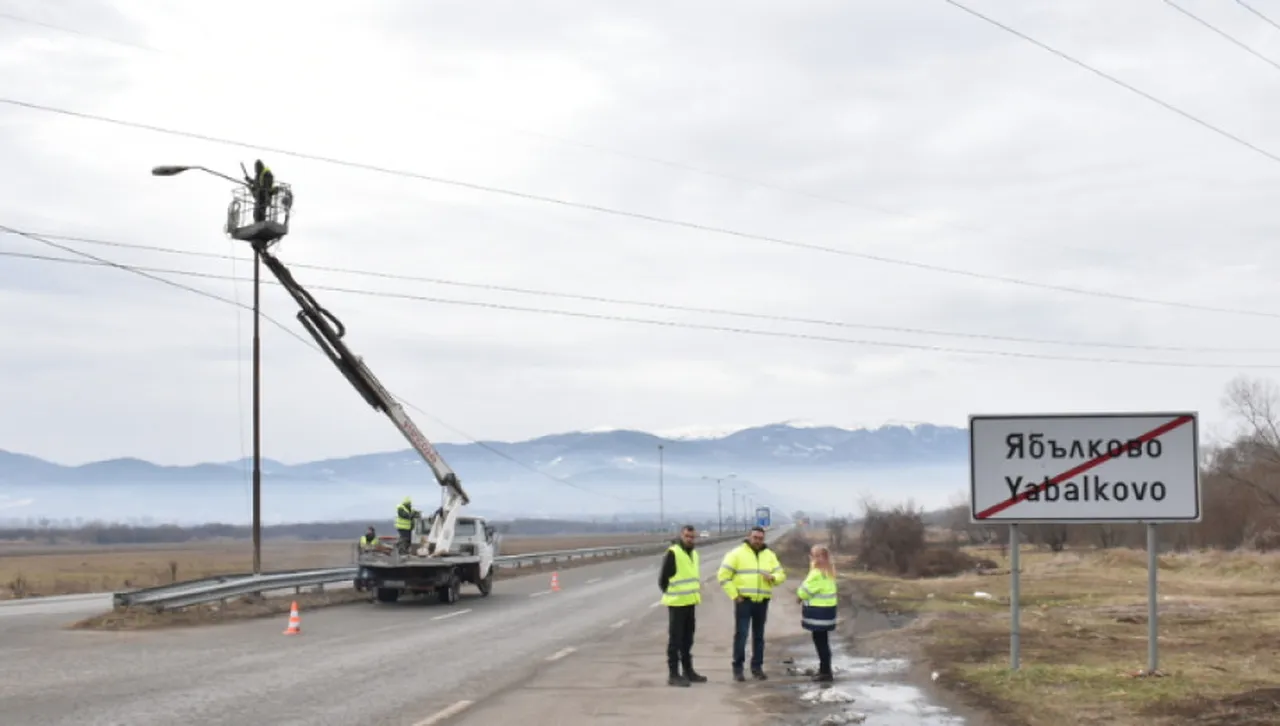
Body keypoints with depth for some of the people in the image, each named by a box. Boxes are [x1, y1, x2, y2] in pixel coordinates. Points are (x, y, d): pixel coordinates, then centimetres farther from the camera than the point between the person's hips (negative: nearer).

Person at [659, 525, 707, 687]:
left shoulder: (693, 553, 13)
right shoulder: (673, 553, -14)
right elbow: (663, 578, -13)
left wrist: (696, 593, 13)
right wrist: (670, 594, -4)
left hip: (690, 603, 8)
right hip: (677, 603, -8)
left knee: (687, 639, 15)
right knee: (675, 639, -4)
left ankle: (688, 670, 24)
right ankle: (673, 674, 0)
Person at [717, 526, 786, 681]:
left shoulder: (769, 555, 11)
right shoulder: (737, 553, -4)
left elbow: (781, 574, 13)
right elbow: (723, 575, -6)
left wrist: (773, 577, -11)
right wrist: (734, 595, -10)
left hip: (762, 601, 4)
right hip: (743, 600, -4)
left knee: (759, 636, 9)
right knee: (741, 635, -8)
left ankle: (757, 667, 18)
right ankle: (738, 668, 0)